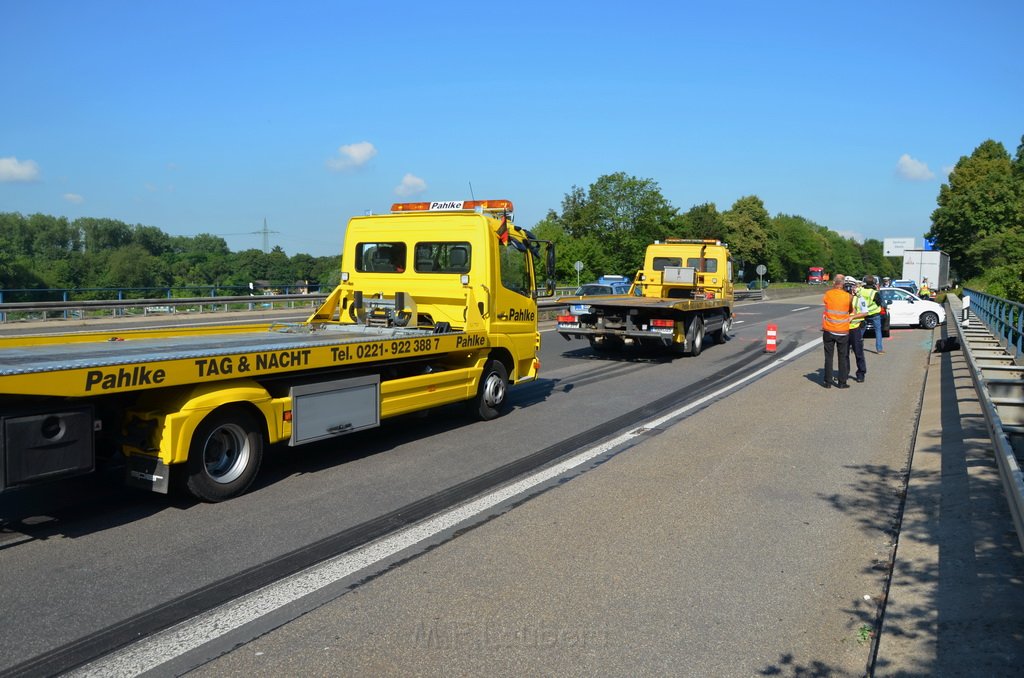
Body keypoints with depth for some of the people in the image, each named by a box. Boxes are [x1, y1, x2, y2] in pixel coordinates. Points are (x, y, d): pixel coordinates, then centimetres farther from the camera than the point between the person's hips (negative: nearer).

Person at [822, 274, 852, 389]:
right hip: (843, 331, 0)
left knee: (828, 357, 8)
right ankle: (842, 382, 11)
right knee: (843, 357, 9)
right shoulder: (848, 296, -5)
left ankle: (828, 382, 9)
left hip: (829, 331, 0)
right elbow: (851, 310, 6)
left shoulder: (827, 294, -5)